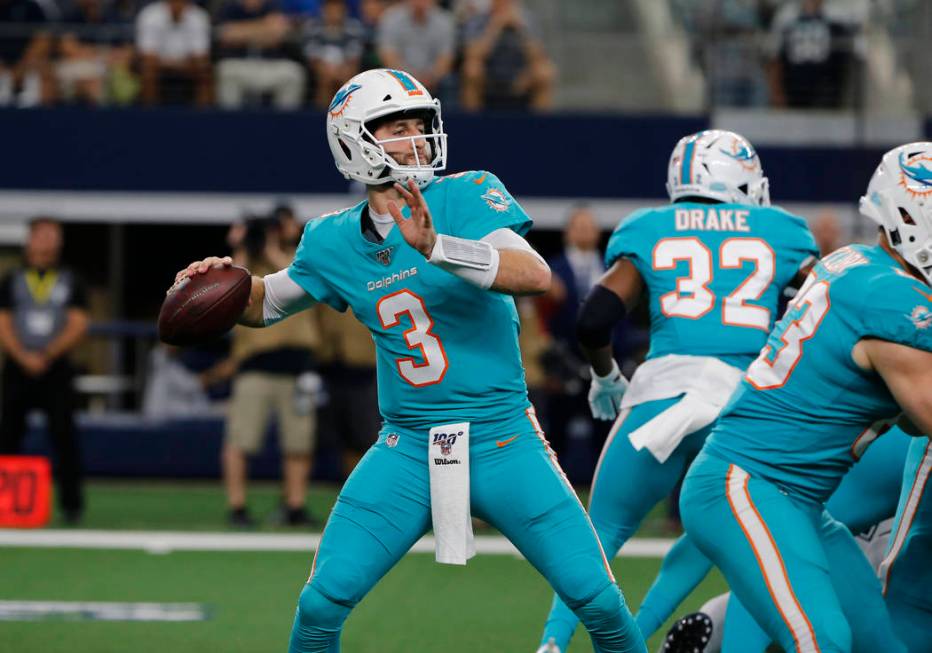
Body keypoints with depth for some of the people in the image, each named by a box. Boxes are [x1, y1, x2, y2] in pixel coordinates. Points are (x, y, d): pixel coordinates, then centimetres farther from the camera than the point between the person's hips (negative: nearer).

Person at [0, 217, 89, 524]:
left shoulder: (71, 283, 9)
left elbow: (78, 326, 0)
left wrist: (47, 354, -12)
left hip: (56, 370, -1)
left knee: (64, 435, -9)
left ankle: (71, 503, -6)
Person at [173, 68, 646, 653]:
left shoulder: (467, 196, -8)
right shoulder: (335, 242, 2)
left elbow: (536, 276, -24)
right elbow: (266, 304, 20)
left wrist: (435, 246, -36)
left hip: (502, 440, -2)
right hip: (410, 446, 2)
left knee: (599, 602, -6)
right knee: (322, 603, -9)